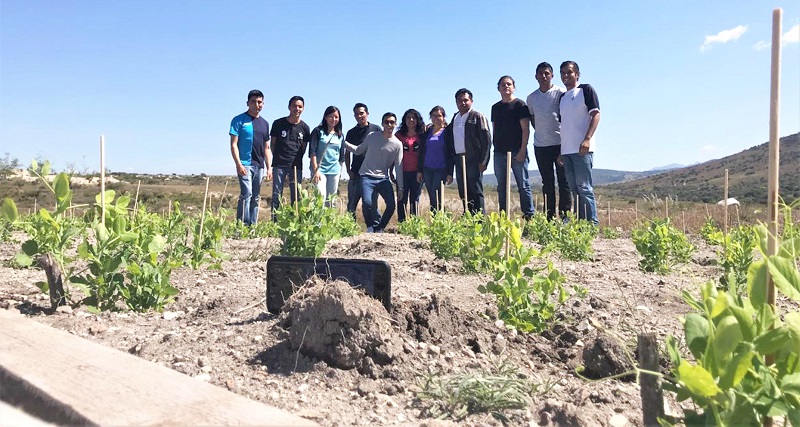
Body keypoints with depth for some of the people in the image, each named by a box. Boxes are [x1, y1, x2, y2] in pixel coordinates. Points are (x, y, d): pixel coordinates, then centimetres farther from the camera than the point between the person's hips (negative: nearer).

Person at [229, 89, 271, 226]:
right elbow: (233, 144, -6)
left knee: (256, 197, 8)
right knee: (246, 194, -16)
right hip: (245, 164, -6)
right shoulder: (239, 120, -1)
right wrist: (239, 164, -16)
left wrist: (269, 168, 12)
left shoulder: (264, 123, 15)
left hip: (259, 165, 6)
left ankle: (253, 225, 14)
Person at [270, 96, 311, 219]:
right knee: (276, 195, -2)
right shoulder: (278, 123, 2)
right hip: (279, 165, -1)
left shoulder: (304, 128, 6)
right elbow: (272, 143, 8)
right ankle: (274, 222, 2)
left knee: (296, 196, 4)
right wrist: (278, 157, 4)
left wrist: (296, 159, 2)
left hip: (296, 166, 2)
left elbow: (304, 147, 11)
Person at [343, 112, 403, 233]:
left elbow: (398, 167, 3)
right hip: (367, 177, -1)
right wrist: (343, 142, 1)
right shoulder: (372, 137, 2)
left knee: (391, 205, -9)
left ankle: (379, 228, 15)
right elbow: (358, 150, 11)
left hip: (383, 178, 2)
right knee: (367, 202, -22)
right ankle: (372, 227, 4)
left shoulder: (397, 144, 2)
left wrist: (400, 187, 2)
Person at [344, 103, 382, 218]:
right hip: (356, 173, 2)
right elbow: (347, 153, 13)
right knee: (352, 204, 2)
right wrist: (348, 170, 1)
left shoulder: (376, 129, 4)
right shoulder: (351, 133, 11)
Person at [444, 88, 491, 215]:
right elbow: (449, 144, 20)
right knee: (463, 193, 7)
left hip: (473, 160, -6)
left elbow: (486, 139, -7)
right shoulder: (454, 120, 19)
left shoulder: (478, 117, 0)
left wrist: (483, 161, -12)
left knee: (476, 191, -7)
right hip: (458, 160, 6)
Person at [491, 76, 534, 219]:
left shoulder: (519, 104, -1)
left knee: (523, 185, -2)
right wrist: (495, 147, 11)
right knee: (501, 187, 8)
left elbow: (525, 129, -6)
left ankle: (529, 215, 3)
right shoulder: (495, 107, 15)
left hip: (516, 151, -5)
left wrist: (523, 150, -13)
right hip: (499, 152, 6)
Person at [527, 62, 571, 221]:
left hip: (560, 143, -4)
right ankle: (549, 218, 14)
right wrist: (540, 131, 8)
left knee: (563, 181, -2)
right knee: (547, 183, 9)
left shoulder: (560, 93, -4)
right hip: (540, 145, 4)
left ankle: (565, 216, 1)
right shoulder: (531, 97, 10)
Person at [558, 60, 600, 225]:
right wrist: (561, 150, 15)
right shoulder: (562, 97, 19)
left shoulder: (586, 90, 1)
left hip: (582, 149, -7)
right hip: (566, 150, 7)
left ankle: (592, 224, -5)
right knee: (574, 189, 8)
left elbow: (596, 114, -7)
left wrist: (587, 139, -20)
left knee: (584, 188, -9)